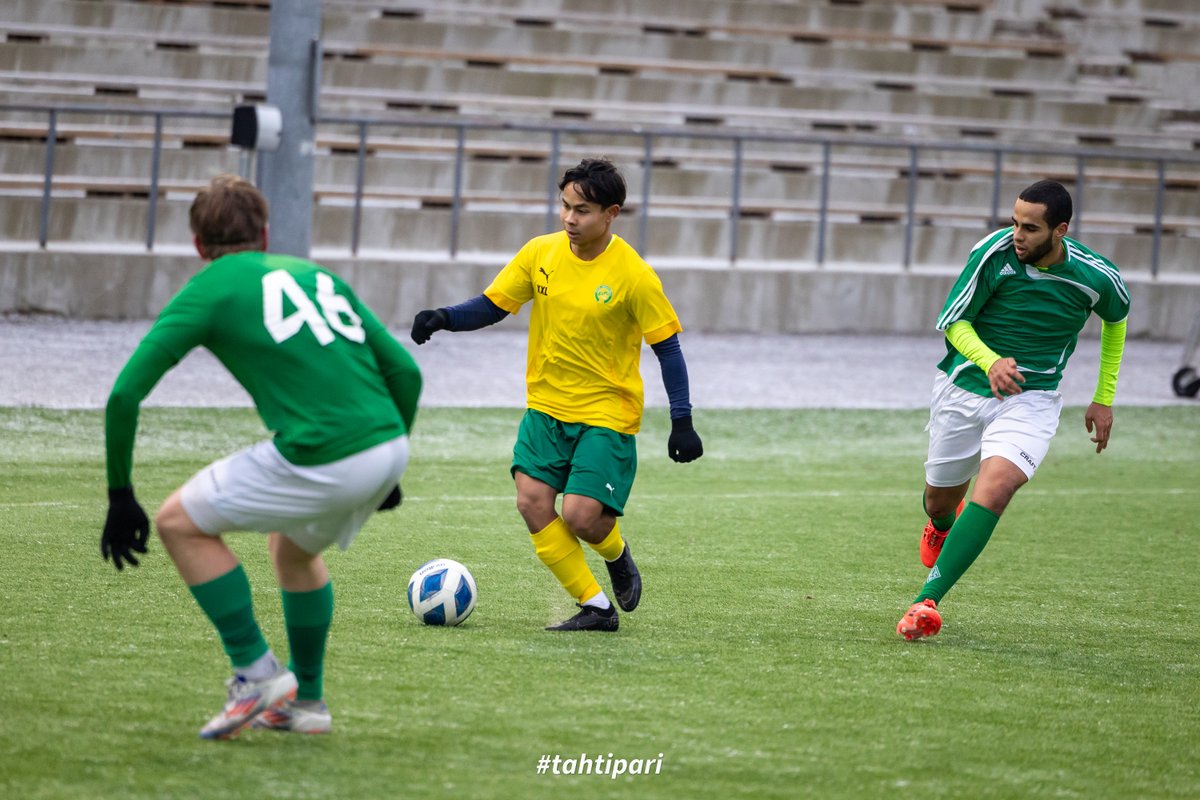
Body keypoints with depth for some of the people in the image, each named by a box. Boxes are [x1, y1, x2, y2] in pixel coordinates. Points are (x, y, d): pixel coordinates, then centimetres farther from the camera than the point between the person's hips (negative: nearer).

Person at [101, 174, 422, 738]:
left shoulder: (207, 289, 8)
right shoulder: (315, 274, 23)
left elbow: (125, 395, 2)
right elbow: (404, 370, 22)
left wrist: (121, 497, 10)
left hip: (321, 461, -6)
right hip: (388, 445, 6)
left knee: (179, 523, 12)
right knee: (293, 548, 33)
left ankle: (256, 672, 10)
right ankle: (306, 702, 35)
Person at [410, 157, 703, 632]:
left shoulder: (633, 276, -14)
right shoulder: (540, 254, -3)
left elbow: (666, 346, -8)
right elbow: (493, 306, 5)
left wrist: (682, 422, -12)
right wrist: (443, 318, -14)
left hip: (607, 413, -4)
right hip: (546, 405, 5)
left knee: (581, 517, -15)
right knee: (532, 502, -11)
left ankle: (616, 554, 22)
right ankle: (596, 607, -1)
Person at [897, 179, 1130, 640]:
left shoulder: (1097, 277, -13)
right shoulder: (994, 252, -17)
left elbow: (1116, 319, 11)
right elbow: (953, 322, -7)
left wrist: (1104, 399, 13)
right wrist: (991, 362, -27)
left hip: (1030, 400, -2)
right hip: (963, 389, 2)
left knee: (996, 486, -28)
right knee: (940, 498, 14)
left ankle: (926, 601, -29)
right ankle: (942, 526, 56)